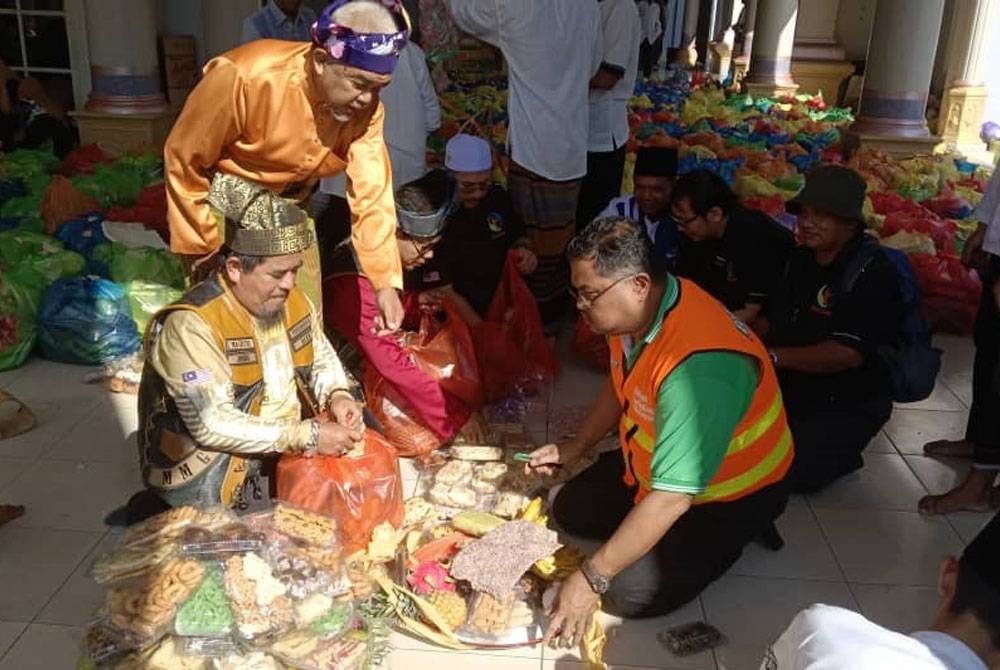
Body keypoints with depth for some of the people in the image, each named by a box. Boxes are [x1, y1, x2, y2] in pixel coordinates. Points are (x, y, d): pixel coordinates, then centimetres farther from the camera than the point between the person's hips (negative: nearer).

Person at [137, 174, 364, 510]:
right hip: (210, 471, -7)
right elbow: (212, 425, -27)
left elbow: (322, 358, 14)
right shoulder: (191, 326, -23)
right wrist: (306, 436, -28)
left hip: (292, 449, 7)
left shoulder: (293, 300, -1)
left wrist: (337, 394, -8)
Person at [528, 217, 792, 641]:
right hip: (652, 461, 8)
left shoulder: (697, 368, -40)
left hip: (731, 491, -8)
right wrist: (575, 449, 10)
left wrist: (592, 579, -33)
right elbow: (620, 387, 12)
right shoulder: (634, 311, -12)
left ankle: (728, 535, 5)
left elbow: (671, 497, -38)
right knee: (570, 511, 9)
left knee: (632, 593, -17)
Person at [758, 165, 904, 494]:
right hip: (793, 386, 8)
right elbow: (772, 319, 14)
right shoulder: (799, 259, 6)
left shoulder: (873, 272, -21)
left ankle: (842, 454, 9)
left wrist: (773, 356, -28)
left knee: (795, 473, -20)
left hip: (849, 404, -7)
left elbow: (848, 353, -30)